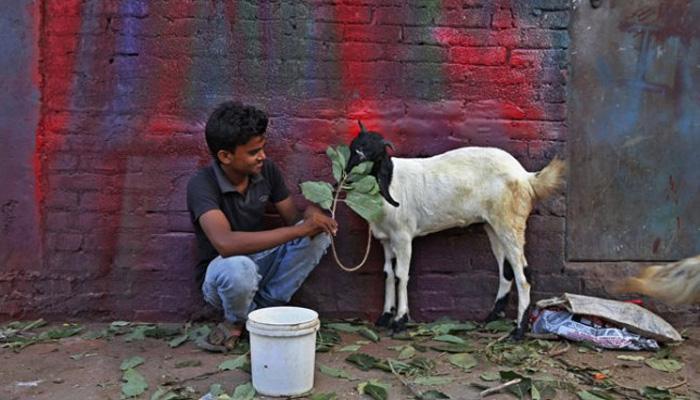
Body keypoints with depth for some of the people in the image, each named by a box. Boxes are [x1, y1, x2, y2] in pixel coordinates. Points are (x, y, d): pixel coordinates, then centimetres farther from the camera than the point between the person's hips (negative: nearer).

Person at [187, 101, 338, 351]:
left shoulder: (266, 170, -9)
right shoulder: (202, 185, -26)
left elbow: (293, 218, 0)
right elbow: (226, 243, -41)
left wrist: (311, 213, -27)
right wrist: (299, 230, -39)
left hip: (261, 262, 5)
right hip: (221, 273, -5)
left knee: (320, 232, -15)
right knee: (238, 268, -41)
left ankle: (267, 306, -6)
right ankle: (237, 320, -5)